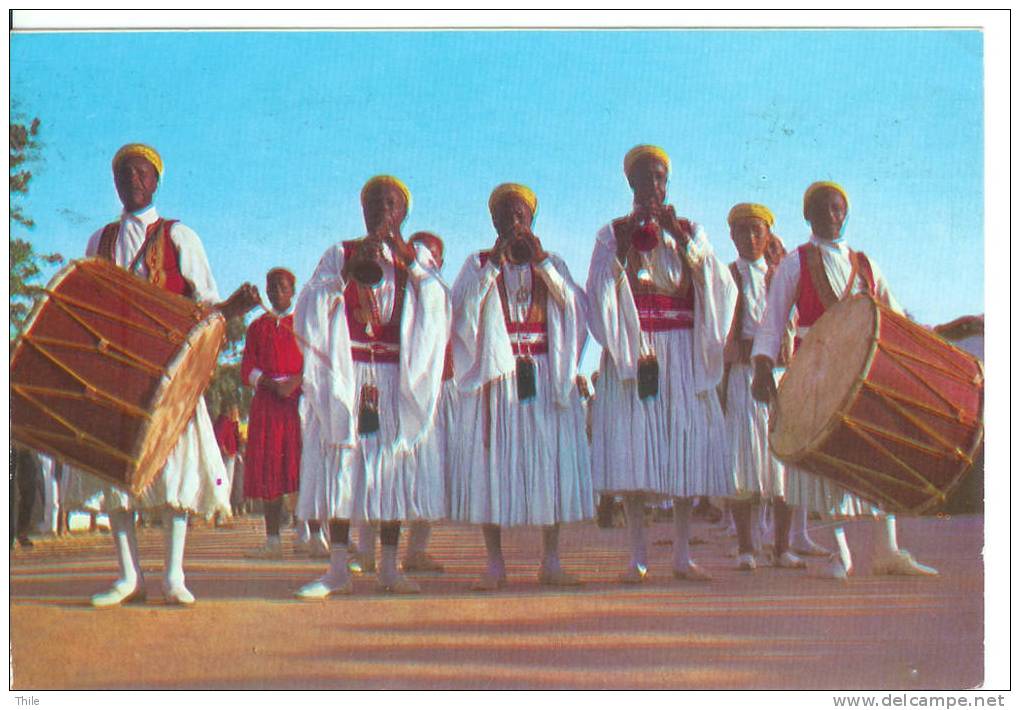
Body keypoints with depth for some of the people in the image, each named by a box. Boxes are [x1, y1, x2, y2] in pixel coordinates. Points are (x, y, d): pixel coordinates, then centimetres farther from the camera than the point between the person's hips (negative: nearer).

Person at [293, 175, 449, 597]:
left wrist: (407, 262, -16)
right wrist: (348, 270, -15)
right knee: (341, 465, -5)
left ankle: (389, 569, 3)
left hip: (396, 380, 1)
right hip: (345, 376, -1)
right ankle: (337, 571, -3)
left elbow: (438, 305, -5)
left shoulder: (415, 260, 13)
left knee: (393, 467, -2)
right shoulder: (339, 254, 10)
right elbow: (311, 305, -4)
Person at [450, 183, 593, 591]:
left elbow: (574, 307, -3)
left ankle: (551, 561, 2)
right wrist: (495, 264, -12)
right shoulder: (478, 264, 10)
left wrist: (541, 262, -11)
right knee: (493, 464, -6)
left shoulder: (552, 264, 14)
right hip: (495, 376, -1)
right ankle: (495, 564, -3)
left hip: (545, 378, 1)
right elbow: (462, 309, -6)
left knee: (550, 461, -3)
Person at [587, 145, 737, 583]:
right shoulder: (613, 233, 11)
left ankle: (682, 555, 3)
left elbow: (713, 282, 0)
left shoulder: (690, 231, 15)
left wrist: (678, 235, -10)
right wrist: (628, 238, -11)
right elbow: (601, 290, -4)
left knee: (687, 444, -4)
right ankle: (638, 558, -5)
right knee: (632, 446, -9)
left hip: (682, 353, 2)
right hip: (631, 349, -2)